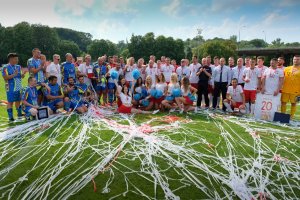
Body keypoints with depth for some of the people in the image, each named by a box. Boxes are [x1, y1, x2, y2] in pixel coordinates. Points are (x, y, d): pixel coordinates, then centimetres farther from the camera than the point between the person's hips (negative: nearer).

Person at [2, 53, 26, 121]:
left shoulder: (18, 67, 10)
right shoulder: (5, 67, -9)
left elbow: (21, 76, 13)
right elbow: (5, 77, -17)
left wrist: (23, 74, -6)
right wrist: (14, 74, -23)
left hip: (18, 87, 6)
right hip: (11, 88, -6)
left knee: (18, 101, 16)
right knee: (10, 102, 1)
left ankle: (19, 114, 30)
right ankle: (10, 117, 7)